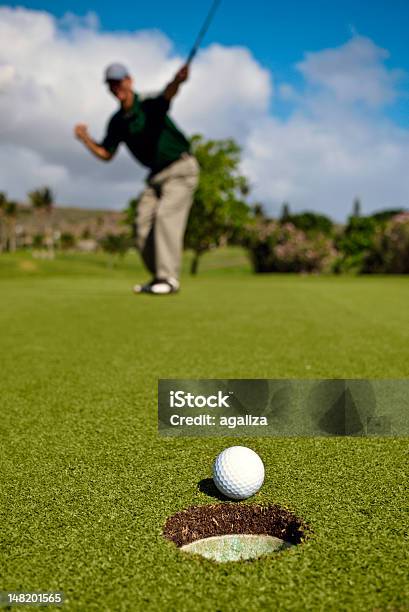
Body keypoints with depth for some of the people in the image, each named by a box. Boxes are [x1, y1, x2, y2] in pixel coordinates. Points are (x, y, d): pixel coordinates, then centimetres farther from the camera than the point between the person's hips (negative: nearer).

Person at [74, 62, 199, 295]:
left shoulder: (149, 105, -15)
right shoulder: (117, 121, 7)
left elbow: (167, 95, -38)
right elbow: (106, 153, 14)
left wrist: (177, 80, -61)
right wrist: (85, 137, 0)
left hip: (181, 168, -8)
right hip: (156, 175, 8)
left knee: (166, 216, -22)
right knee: (144, 224, 2)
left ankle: (169, 277, -20)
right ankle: (159, 277, 13)